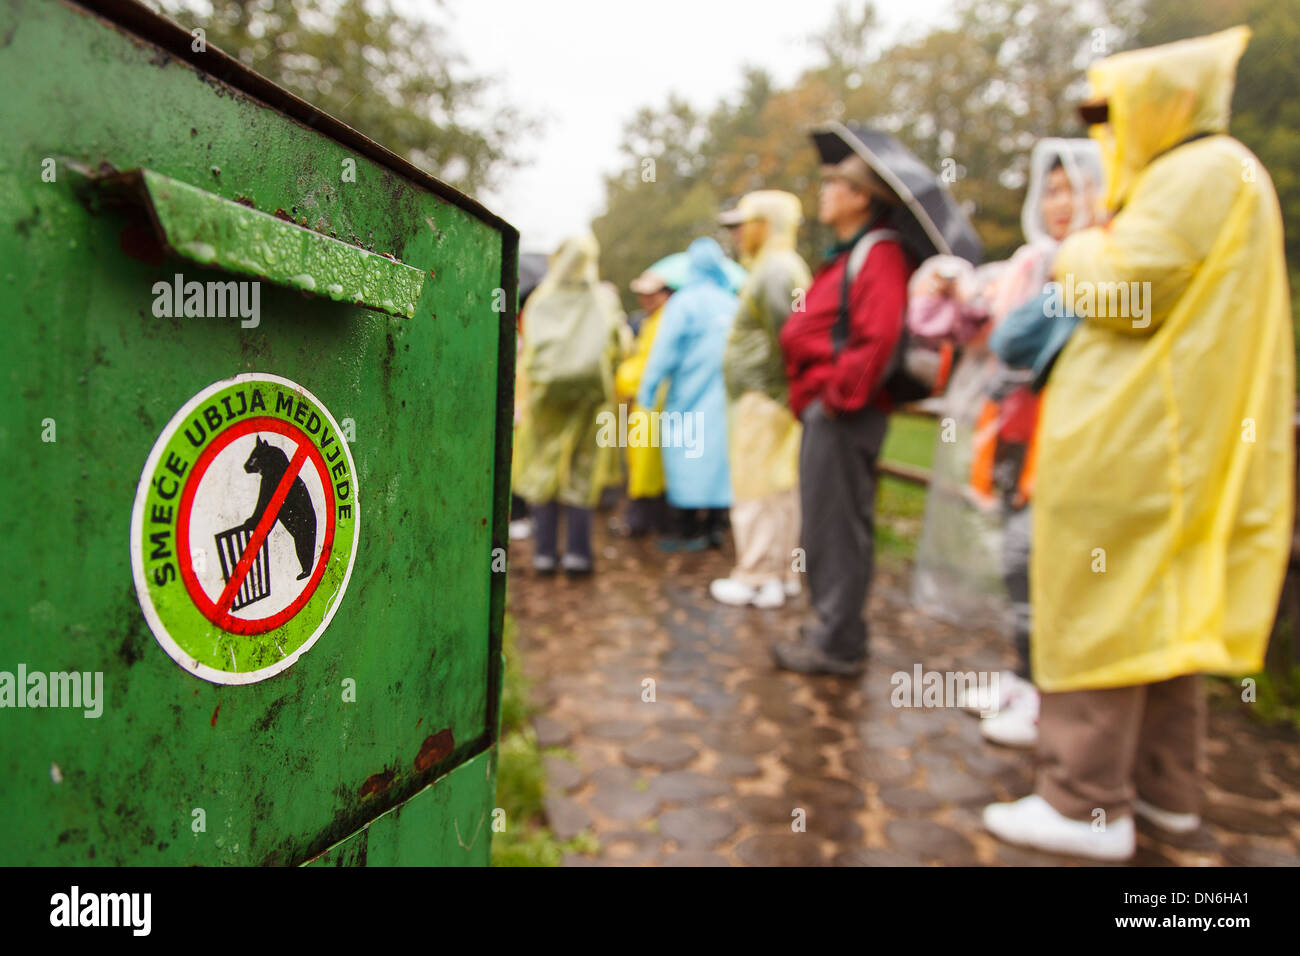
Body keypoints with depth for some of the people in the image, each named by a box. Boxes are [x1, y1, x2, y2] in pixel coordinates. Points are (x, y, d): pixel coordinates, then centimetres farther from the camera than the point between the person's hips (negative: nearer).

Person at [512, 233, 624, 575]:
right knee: (580, 473, 6)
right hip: (587, 398, 0)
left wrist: (525, 400, 6)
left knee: (542, 472, 8)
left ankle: (544, 552, 8)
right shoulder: (604, 301, 1)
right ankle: (576, 552, 4)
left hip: (545, 397, 0)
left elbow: (526, 358, 1)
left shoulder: (539, 302, 2)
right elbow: (616, 349, -2)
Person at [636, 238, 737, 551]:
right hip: (723, 396, 5)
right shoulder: (732, 303, 6)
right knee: (718, 452, 9)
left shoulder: (684, 302, -8)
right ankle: (714, 525, 13)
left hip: (689, 396, -5)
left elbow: (665, 350, -9)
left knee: (687, 456, 1)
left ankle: (688, 531, 4)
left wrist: (647, 390, -4)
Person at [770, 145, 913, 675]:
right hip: (824, 408, 10)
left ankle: (838, 644, 7)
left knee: (837, 526, -3)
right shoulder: (844, 257, 20)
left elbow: (879, 337, -25)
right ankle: (833, 628, 28)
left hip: (844, 414, -10)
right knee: (824, 524, 15)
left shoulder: (879, 256, -12)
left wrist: (840, 394, -20)